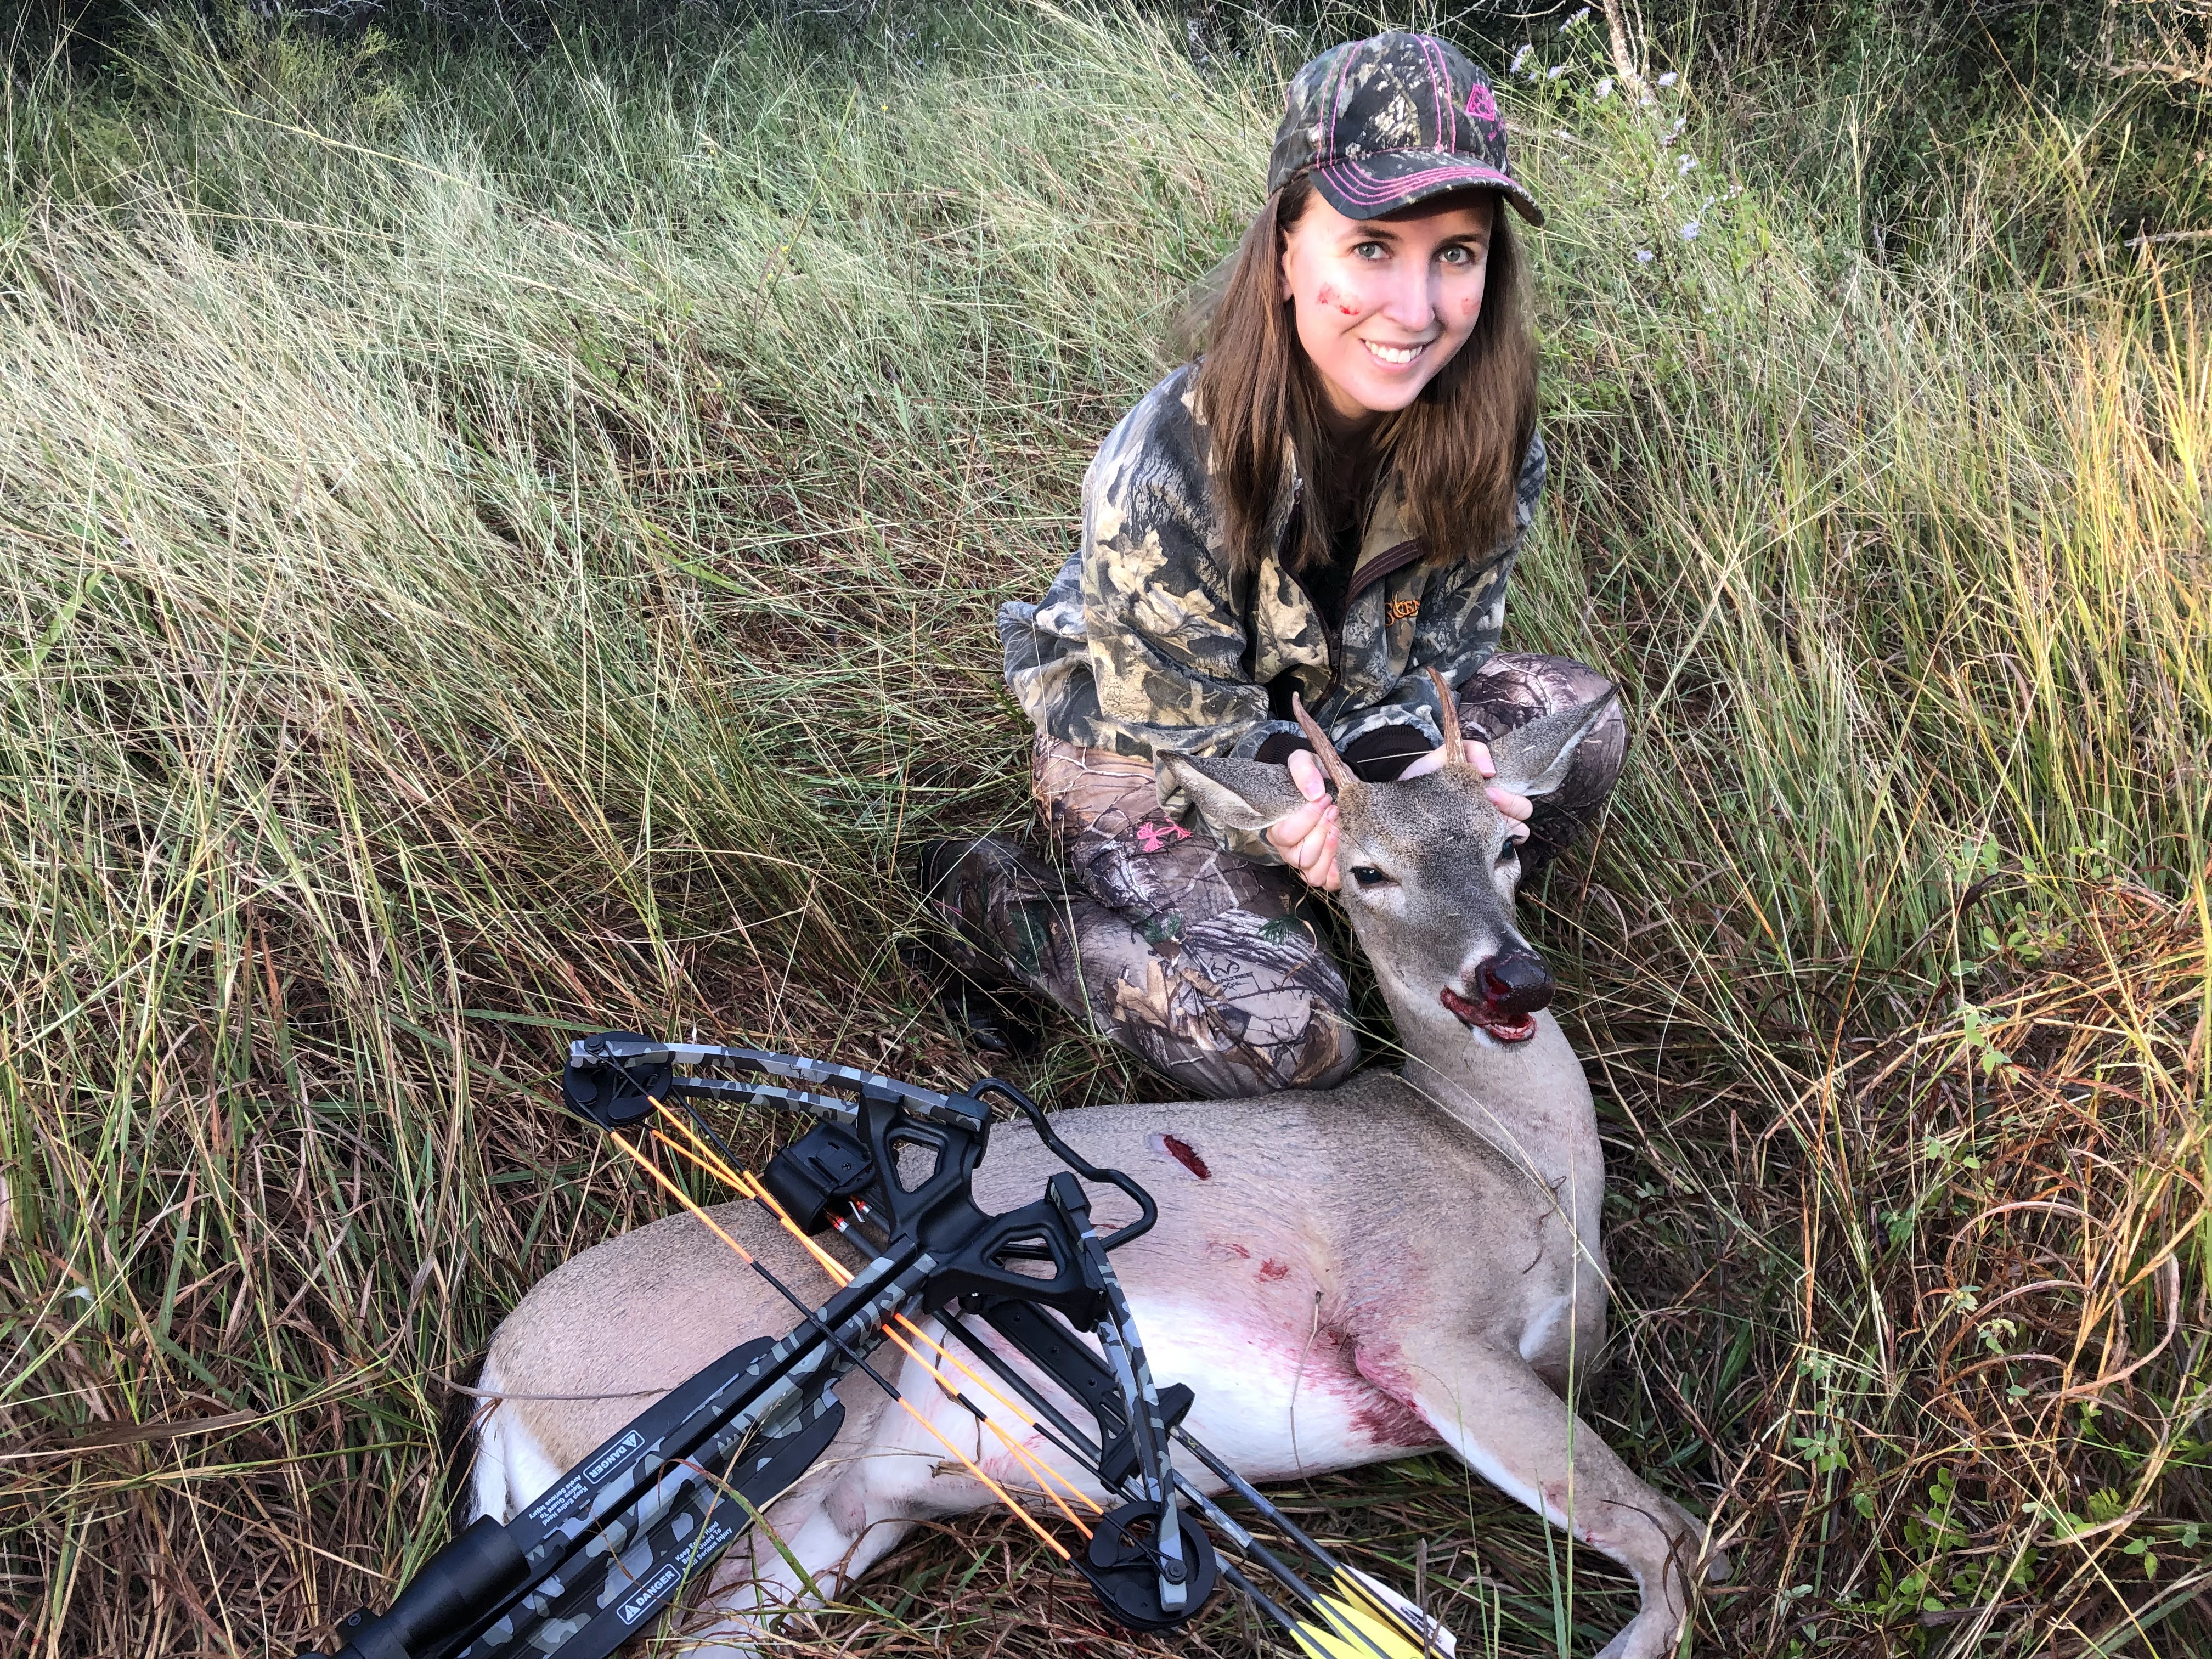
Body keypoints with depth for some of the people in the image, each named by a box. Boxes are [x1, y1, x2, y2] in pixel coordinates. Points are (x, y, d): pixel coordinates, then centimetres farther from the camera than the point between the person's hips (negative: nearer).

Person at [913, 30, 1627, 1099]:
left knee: (1582, 721, -12)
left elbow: (1432, 657, -6)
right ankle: (983, 901, -2)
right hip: (1140, 745, -5)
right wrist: (1295, 798, -40)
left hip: (1331, 708, 6)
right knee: (1283, 1038, -23)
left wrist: (1433, 759, -29)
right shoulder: (1167, 467, -34)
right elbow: (1181, 723, -21)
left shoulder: (1490, 444, -19)